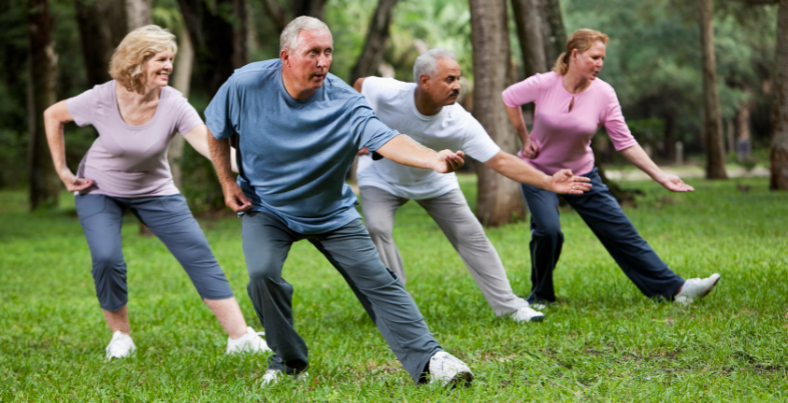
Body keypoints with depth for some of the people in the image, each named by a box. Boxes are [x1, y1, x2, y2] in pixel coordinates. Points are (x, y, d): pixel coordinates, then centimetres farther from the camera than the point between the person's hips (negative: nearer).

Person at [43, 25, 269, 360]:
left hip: (154, 191, 1)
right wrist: (62, 171, -6)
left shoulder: (173, 105, -22)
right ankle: (120, 336, 3)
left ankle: (240, 337, -7)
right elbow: (53, 116, -5)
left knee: (199, 256, -9)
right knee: (106, 259, -21)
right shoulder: (102, 99, -22)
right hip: (99, 191, -1)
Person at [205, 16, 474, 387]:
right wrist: (227, 183, -2)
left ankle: (428, 359, -4)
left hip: (332, 213, 0)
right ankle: (288, 361, 0)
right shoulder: (246, 85, -19)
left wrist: (435, 159, -57)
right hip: (265, 208, 0)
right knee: (263, 273, -23)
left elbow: (386, 139, -40)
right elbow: (217, 131, 1)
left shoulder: (343, 101, -24)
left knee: (376, 280, -8)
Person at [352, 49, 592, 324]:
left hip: (433, 182, 1)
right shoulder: (386, 94, -34)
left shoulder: (460, 123, -31)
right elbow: (360, 84, -10)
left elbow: (499, 160, -29)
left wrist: (548, 182, -37)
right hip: (381, 179, -1)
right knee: (377, 229, -25)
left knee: (470, 234, -5)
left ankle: (510, 306, 4)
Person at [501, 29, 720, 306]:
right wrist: (524, 139, 0)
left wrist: (660, 176, -14)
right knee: (548, 231, -23)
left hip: (582, 174, 3)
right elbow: (509, 98, 2)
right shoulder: (544, 85, -17)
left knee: (622, 232, -1)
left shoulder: (603, 94, -12)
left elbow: (625, 143, -9)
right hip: (538, 172, -2)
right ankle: (540, 296, 1)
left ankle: (674, 288, 2)